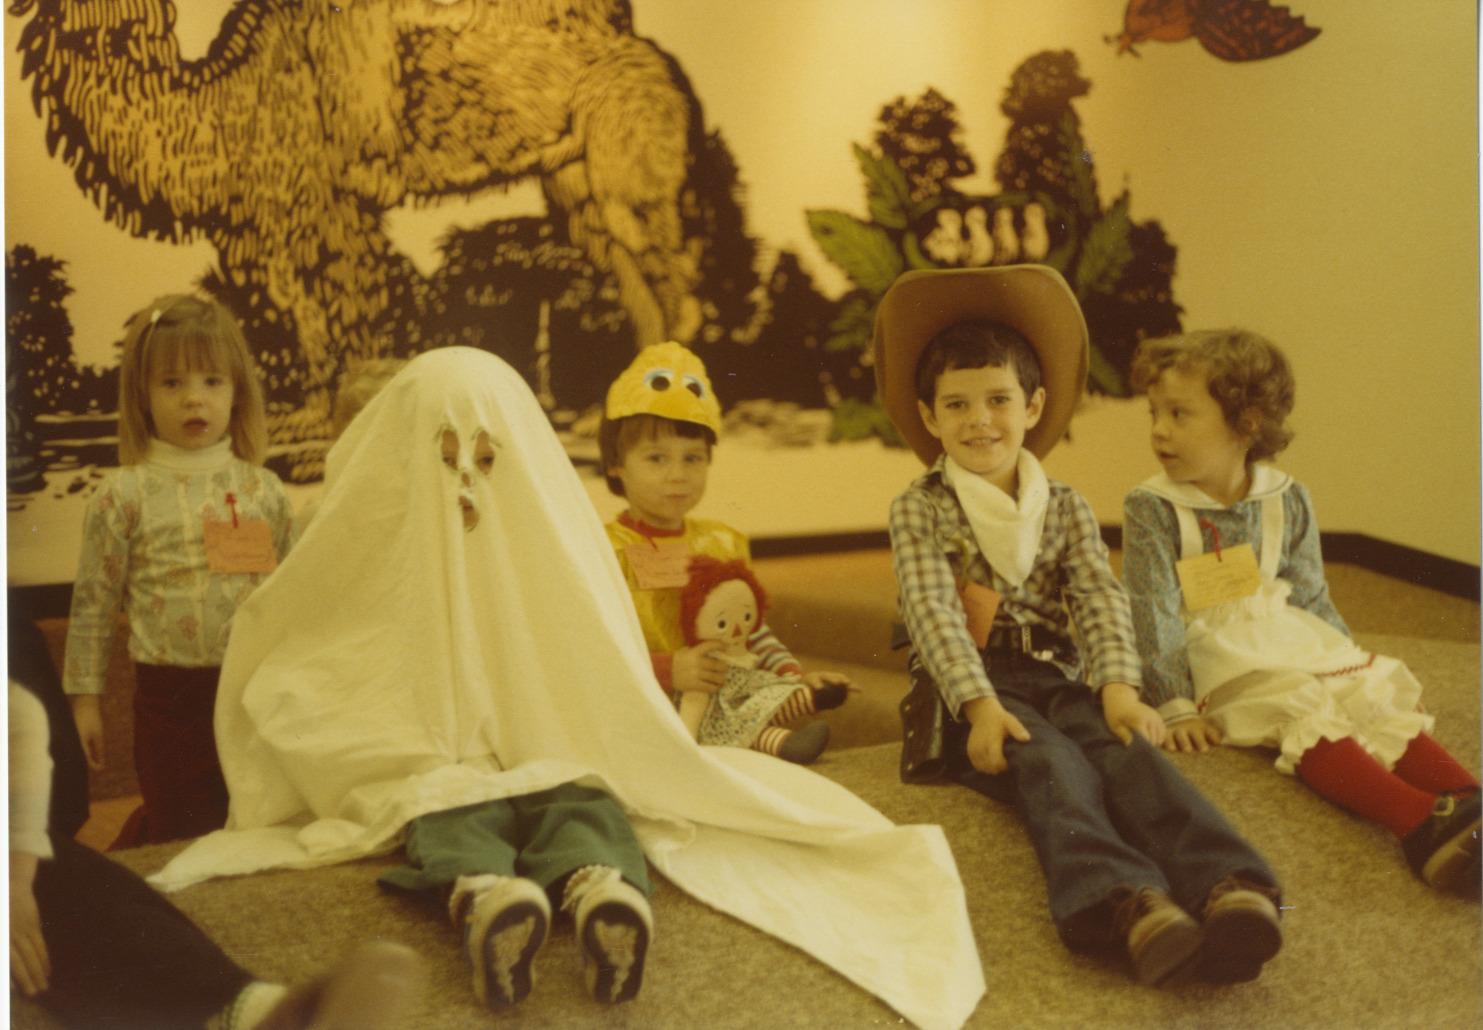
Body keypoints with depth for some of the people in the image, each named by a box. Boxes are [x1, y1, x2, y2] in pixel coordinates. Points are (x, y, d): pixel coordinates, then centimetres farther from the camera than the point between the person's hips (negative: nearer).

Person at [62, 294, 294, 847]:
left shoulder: (264, 490, 3)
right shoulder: (124, 495, -5)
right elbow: (93, 604, -1)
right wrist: (84, 698, -1)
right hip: (172, 691, -3)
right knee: (178, 831, 7)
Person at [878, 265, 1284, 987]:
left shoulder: (1067, 509, 15)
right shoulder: (920, 510, 5)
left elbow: (1100, 601, 0)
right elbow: (934, 615, -9)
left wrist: (1118, 686, -21)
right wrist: (980, 705, -25)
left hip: (1060, 678, 3)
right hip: (968, 693, -3)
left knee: (1128, 750, -30)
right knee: (1051, 764, -34)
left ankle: (1231, 892, -56)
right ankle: (1130, 905, -63)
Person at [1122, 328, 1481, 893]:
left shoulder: (1286, 500, 7)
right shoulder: (1152, 509, -6)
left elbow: (1310, 596, 15)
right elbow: (1152, 614, -9)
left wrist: (1354, 657, 10)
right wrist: (1176, 705, -13)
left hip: (1300, 642, 6)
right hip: (1220, 660, -5)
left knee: (1381, 698, -20)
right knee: (1307, 717, -30)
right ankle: (1420, 823, -51)